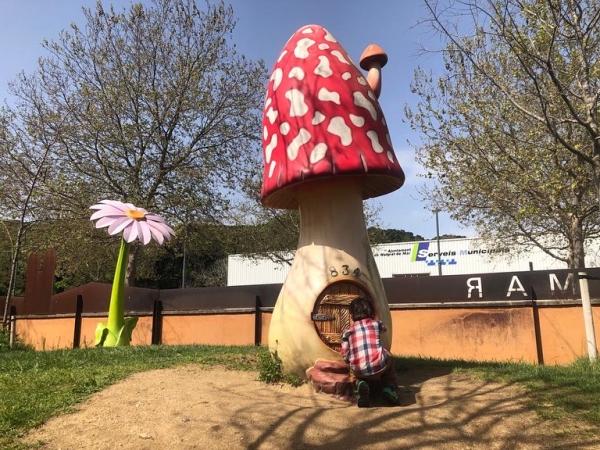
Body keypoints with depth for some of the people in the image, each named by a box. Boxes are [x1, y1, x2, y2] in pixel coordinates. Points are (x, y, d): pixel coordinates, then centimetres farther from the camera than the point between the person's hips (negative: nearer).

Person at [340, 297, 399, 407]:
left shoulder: (348, 332, 13)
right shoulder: (376, 324, 15)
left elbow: (345, 357, 8)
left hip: (359, 371, 1)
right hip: (379, 367, -1)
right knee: (387, 358, 31)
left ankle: (362, 384, 5)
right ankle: (389, 388, 22)